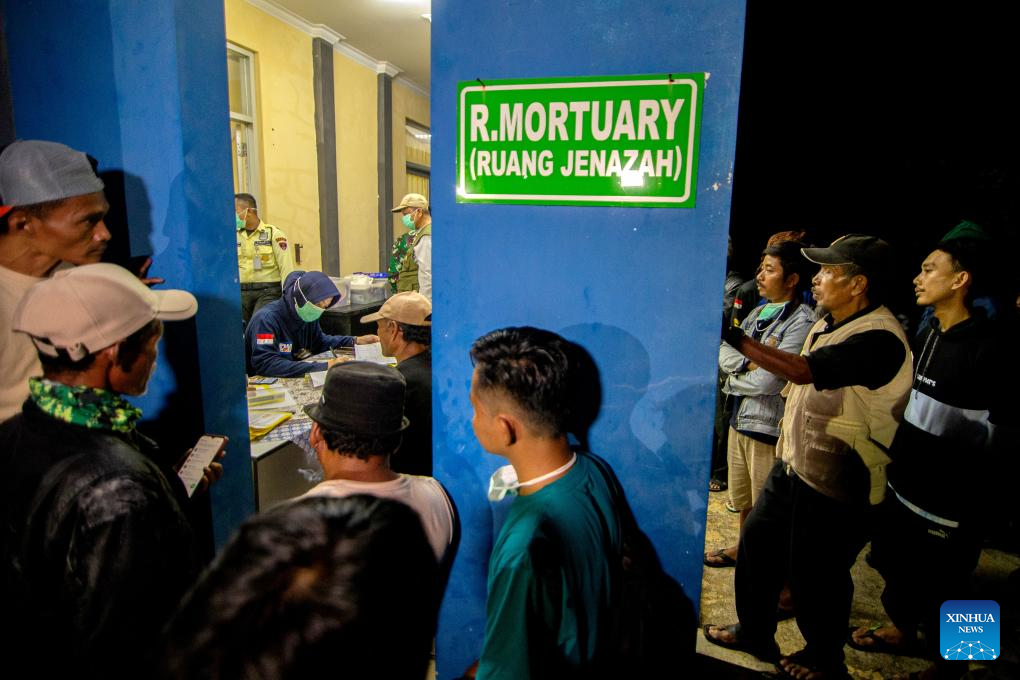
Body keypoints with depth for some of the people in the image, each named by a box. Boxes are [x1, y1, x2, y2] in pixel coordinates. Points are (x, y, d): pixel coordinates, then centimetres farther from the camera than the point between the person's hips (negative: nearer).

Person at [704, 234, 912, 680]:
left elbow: (803, 371, -35)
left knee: (815, 575, 8)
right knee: (757, 541, 16)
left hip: (835, 482, -9)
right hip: (794, 464, 9)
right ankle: (754, 633, 36)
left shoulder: (880, 339, -24)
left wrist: (734, 337, -33)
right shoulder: (828, 324, 6)